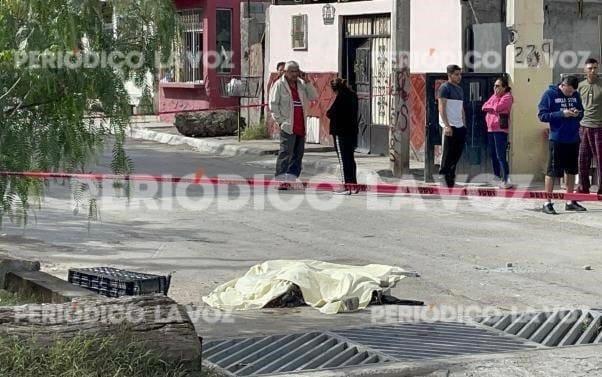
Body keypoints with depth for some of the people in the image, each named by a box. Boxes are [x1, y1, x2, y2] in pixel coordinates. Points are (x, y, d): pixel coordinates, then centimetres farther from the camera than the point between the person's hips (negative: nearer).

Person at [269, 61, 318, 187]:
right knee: (286, 152, -12)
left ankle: (292, 177, 14)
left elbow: (313, 97, 6)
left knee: (298, 153, 7)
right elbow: (273, 104, -4)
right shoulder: (279, 85, -2)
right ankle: (281, 180, -14)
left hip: (301, 126, 6)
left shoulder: (301, 84, 14)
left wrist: (307, 82, -2)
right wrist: (281, 121, -11)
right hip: (288, 126, -6)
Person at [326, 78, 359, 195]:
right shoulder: (352, 95, 11)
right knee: (350, 158, 15)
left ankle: (347, 186, -4)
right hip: (352, 131, 9)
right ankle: (353, 185, 19)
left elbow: (333, 113, -19)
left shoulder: (341, 96, -15)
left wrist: (328, 113, 4)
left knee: (344, 159, -4)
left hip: (341, 132, -9)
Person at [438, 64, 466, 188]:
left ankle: (450, 175, 16)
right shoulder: (445, 88, -6)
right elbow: (442, 108, -13)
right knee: (448, 154, -5)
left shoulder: (460, 89, 20)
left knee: (458, 152, 7)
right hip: (449, 126, -8)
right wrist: (447, 125, -20)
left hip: (460, 126, 8)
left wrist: (464, 125, 17)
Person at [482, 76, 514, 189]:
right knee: (493, 155, 15)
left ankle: (506, 180, -15)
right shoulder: (494, 96, 18)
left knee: (501, 156, -14)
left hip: (500, 129, -9)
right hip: (490, 129, 9)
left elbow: (498, 107, -19)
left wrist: (490, 107, 0)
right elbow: (484, 107, 9)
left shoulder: (507, 97, -7)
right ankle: (497, 177, 27)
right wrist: (493, 108, -8)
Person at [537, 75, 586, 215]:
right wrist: (561, 114, -20)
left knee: (571, 170, 12)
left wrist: (577, 113, -8)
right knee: (552, 171, -2)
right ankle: (547, 203, 5)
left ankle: (570, 202, 22)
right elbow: (542, 115, -10)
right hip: (557, 139, -5)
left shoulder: (576, 95, 7)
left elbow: (581, 113, 16)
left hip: (573, 139, 5)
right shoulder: (550, 94, -7)